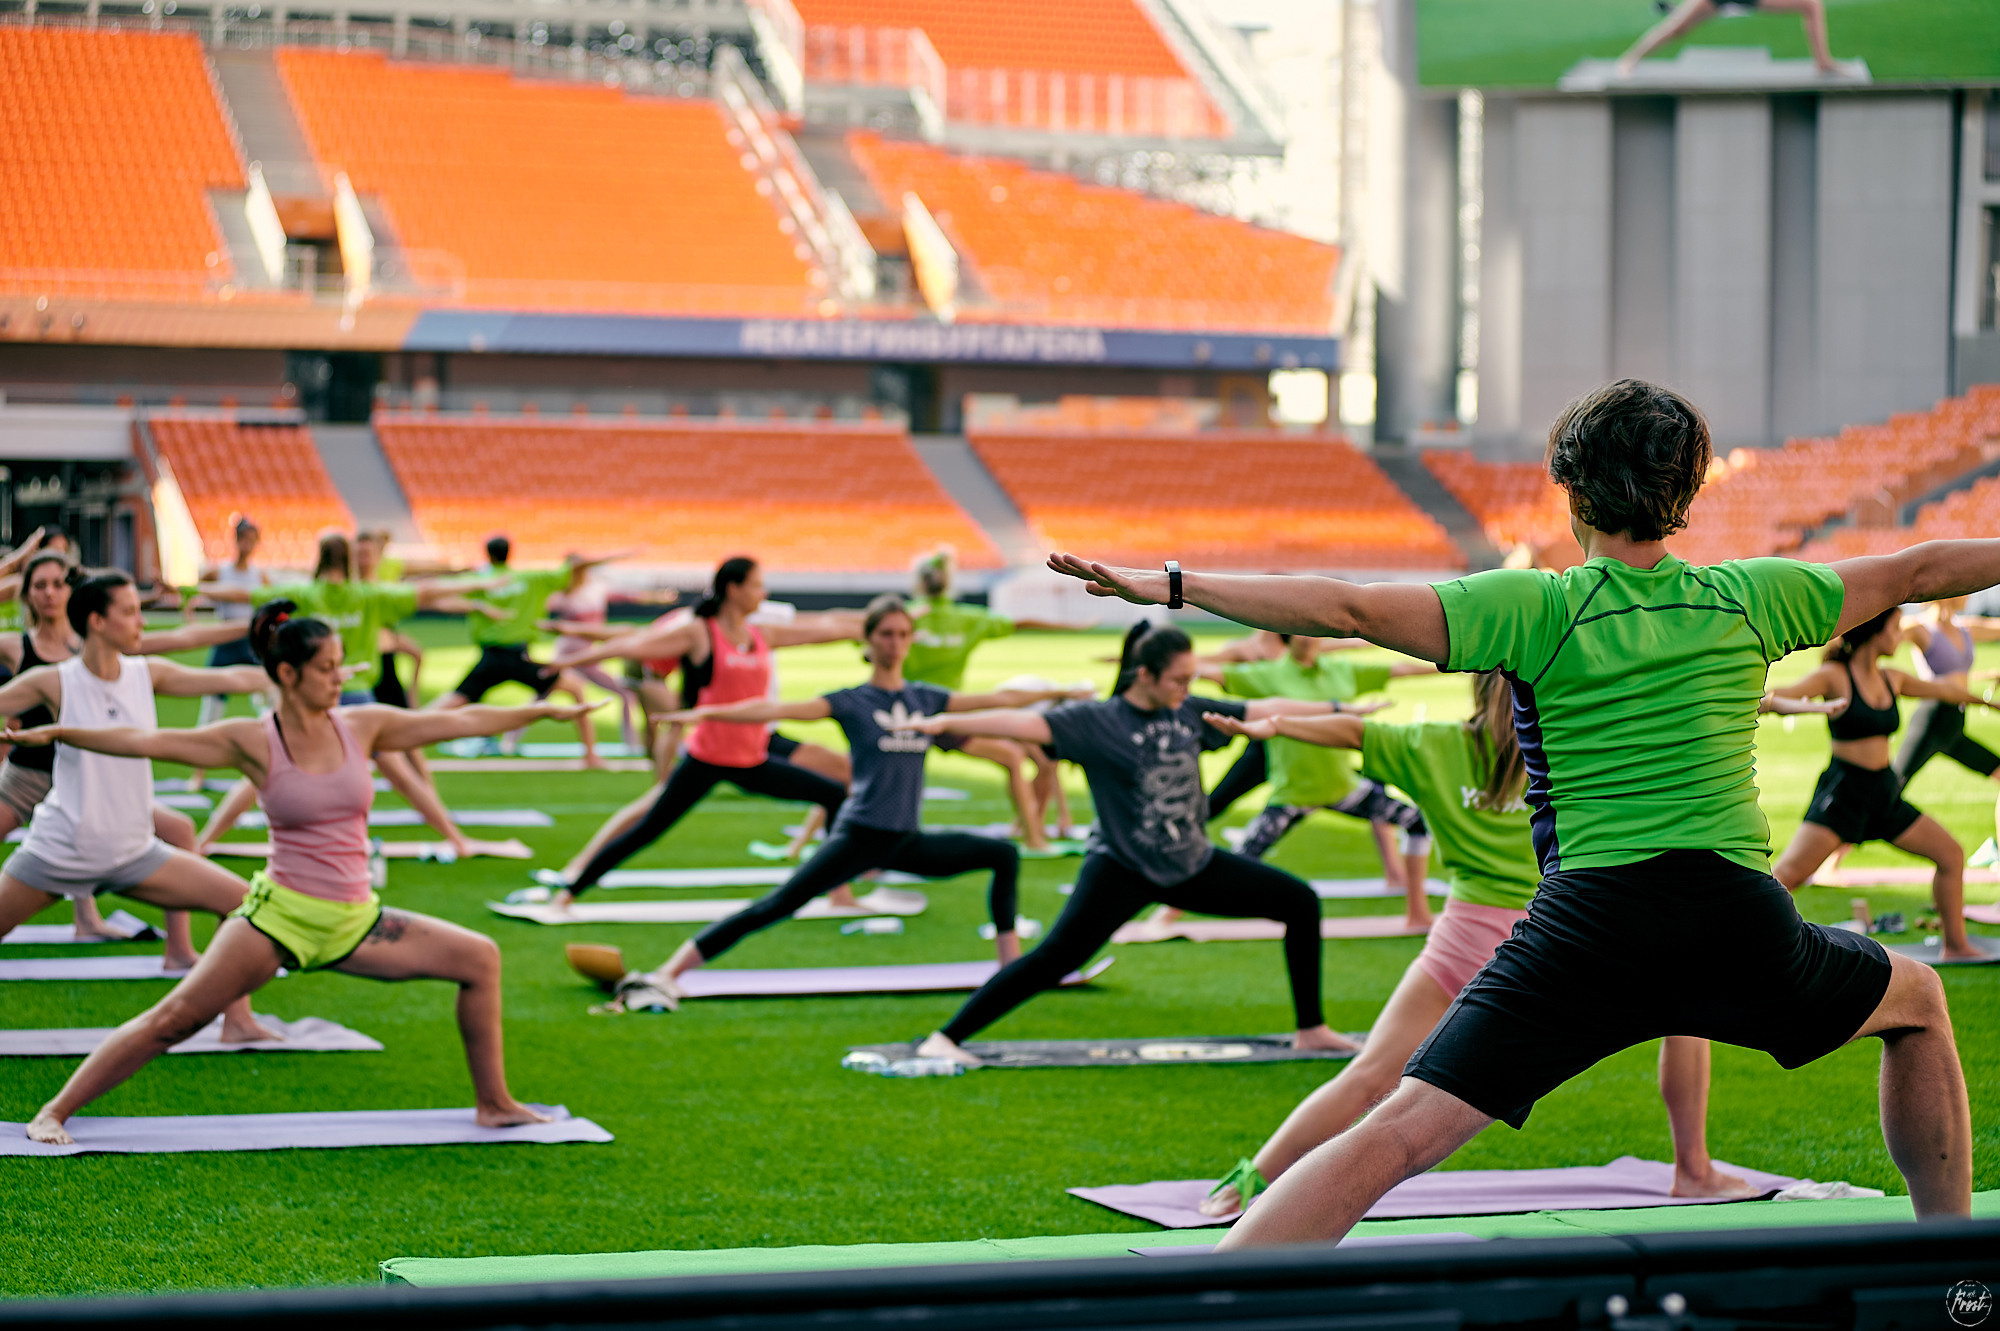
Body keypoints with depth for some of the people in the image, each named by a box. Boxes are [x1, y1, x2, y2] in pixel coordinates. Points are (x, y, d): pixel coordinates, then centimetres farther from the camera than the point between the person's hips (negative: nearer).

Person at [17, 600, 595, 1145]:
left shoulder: (362, 726, 3)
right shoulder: (253, 742, -7)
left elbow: (460, 722, 8)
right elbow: (146, 741, -10)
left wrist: (547, 710, 12)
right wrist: (57, 733, -16)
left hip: (354, 923, 4)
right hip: (279, 915, -4)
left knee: (480, 959, -1)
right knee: (173, 1019, -11)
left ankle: (494, 1104, 11)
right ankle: (55, 1111, -3)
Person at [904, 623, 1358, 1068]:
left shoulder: (1190, 712, 2)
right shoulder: (1096, 720, -14)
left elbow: (1266, 710, 10)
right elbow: (1026, 723, -25)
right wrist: (946, 722, -37)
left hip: (1194, 864, 6)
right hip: (1122, 868, -6)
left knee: (1300, 902, 6)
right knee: (1055, 958, -19)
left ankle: (1311, 1030, 18)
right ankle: (945, 1038, -15)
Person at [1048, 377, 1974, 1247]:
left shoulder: (1537, 609, 2)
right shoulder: (1746, 600, 10)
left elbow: (1351, 610, -8)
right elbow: (1916, 571, 25)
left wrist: (1167, 586, -7)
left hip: (1590, 919, -2)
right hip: (1742, 922, 2)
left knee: (1395, 1136, -8)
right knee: (1916, 1001, 31)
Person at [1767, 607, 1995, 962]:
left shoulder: (1892, 680, 10)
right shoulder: (1835, 677, -10)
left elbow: (1942, 690, 26)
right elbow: (1782, 696, -20)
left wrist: (1983, 699, 42)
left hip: (1885, 794, 7)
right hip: (1842, 793, -7)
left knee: (1951, 853, 8)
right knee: (1788, 873, -19)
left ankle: (1956, 946, 19)